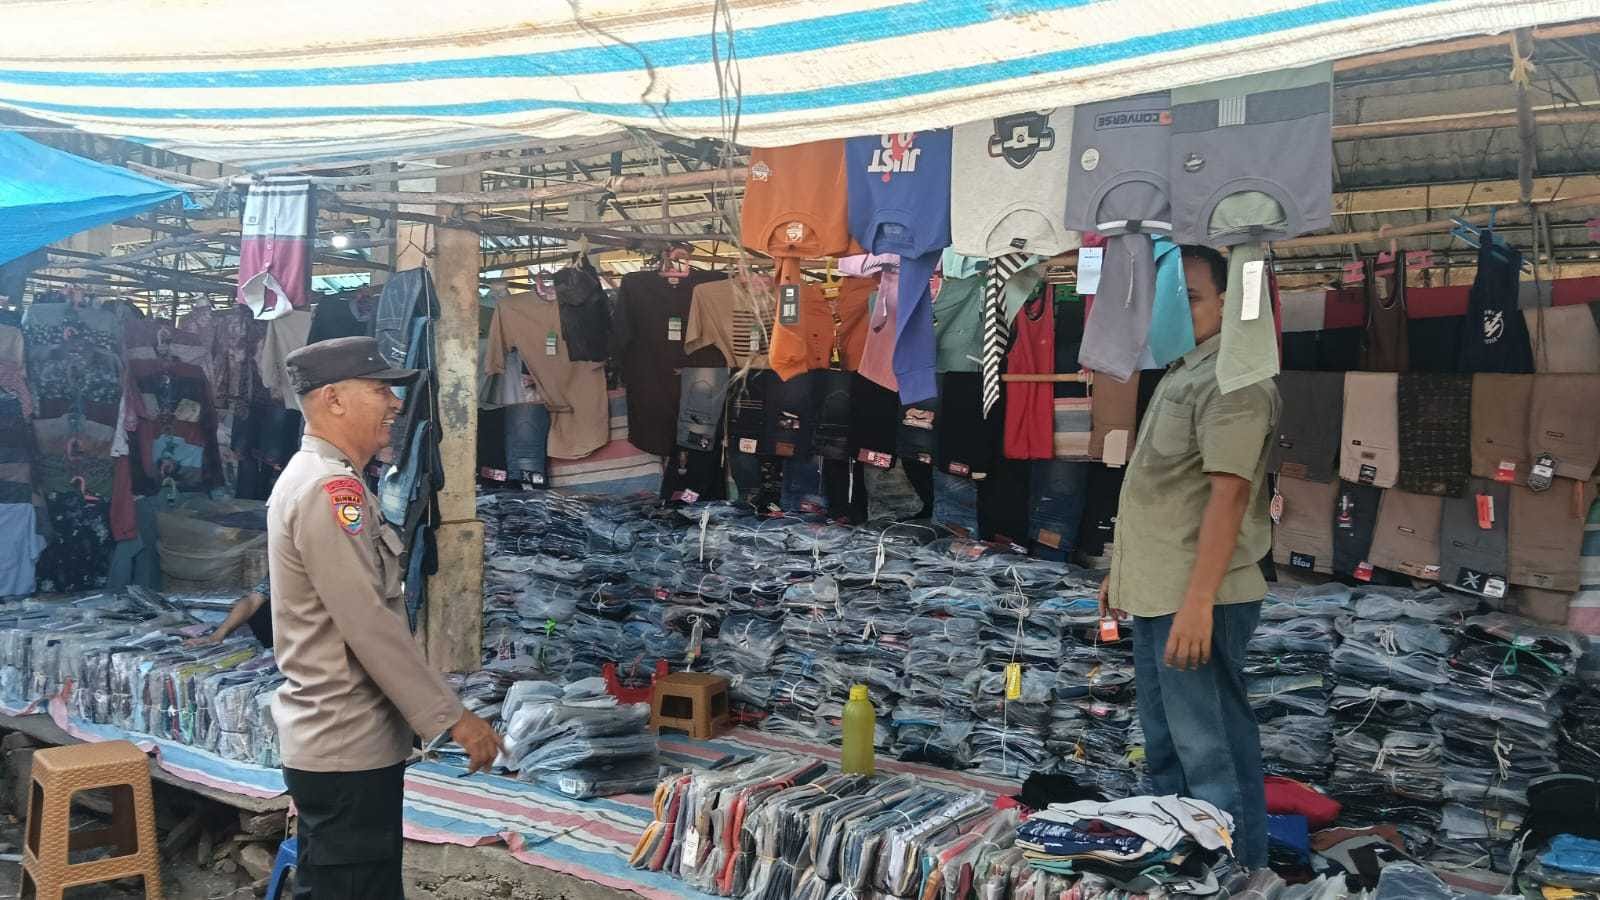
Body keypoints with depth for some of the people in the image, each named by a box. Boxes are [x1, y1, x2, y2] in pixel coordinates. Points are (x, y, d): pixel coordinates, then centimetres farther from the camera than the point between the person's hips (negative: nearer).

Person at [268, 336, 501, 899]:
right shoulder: (329, 488, -19)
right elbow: (370, 626, -23)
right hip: (348, 751, -10)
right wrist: (451, 717, -19)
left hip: (333, 741, 11)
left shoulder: (314, 479, 15)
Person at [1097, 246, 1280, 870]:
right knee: (1166, 747, 19)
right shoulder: (1180, 375, 17)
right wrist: (1125, 570, 22)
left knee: (1213, 757, -4)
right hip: (1156, 595, 10)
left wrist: (1198, 601, -27)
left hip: (1194, 603, -10)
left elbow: (1229, 493, -22)